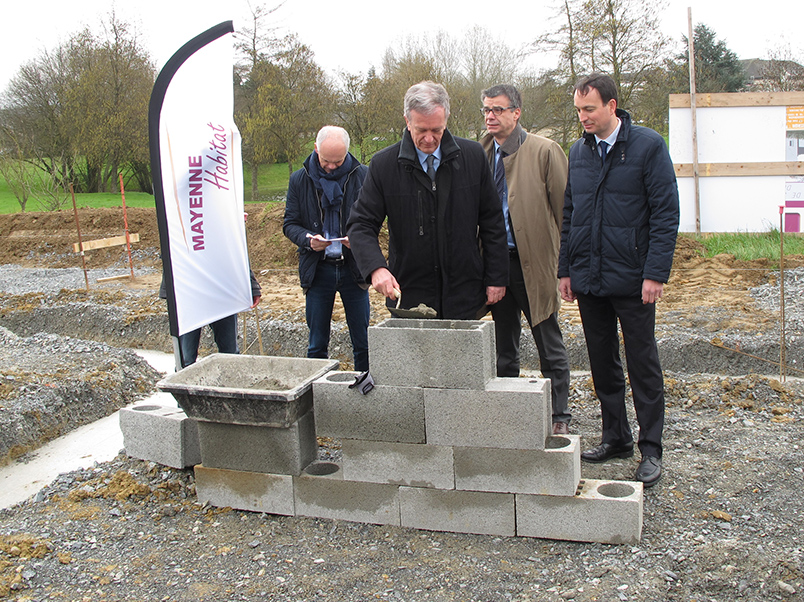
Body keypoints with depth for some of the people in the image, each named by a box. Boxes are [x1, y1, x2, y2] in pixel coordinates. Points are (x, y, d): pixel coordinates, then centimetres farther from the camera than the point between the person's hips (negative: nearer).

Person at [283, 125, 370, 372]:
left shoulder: (363, 176, -1)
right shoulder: (299, 180, 3)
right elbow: (289, 223, 7)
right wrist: (308, 239, -14)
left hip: (353, 267, -1)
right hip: (317, 270, 1)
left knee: (362, 342, 5)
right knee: (317, 344, 9)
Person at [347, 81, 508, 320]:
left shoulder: (472, 156, 2)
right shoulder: (384, 164, -3)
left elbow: (492, 222, 6)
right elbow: (361, 225, -4)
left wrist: (496, 278, 3)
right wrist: (376, 268, -22)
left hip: (465, 294, 1)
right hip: (409, 297, -1)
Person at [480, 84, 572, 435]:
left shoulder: (545, 151, -6)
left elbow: (564, 208, -5)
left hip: (534, 262, -4)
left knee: (550, 348, 5)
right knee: (504, 349, 14)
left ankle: (559, 418, 18)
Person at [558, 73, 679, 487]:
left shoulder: (648, 146, -6)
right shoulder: (578, 152, 10)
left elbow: (666, 213, -9)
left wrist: (656, 273, -15)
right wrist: (564, 269, 10)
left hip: (632, 281, -5)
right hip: (588, 280, 5)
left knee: (643, 366, 3)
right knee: (602, 364, 13)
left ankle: (651, 449, 14)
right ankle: (615, 438, 27)